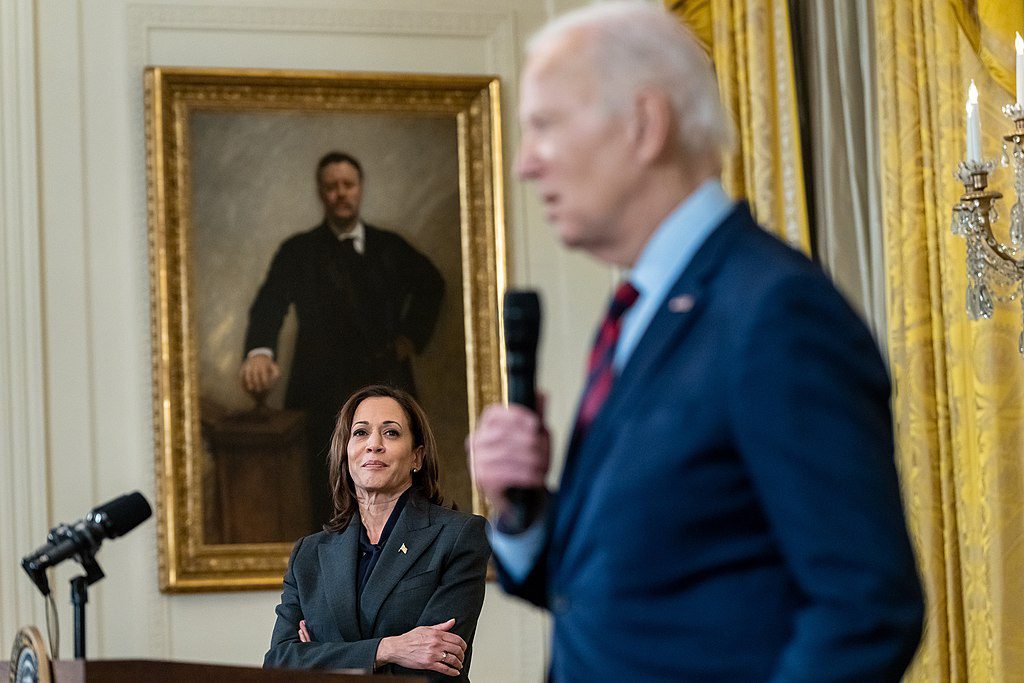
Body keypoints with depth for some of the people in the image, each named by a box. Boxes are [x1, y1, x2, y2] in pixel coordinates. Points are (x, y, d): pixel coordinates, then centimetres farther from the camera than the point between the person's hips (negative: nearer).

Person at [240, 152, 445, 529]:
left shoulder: (390, 247, 12)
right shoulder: (299, 252, 2)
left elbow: (430, 283, 29)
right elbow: (270, 303, -13)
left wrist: (412, 335, 14)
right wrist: (259, 351, -34)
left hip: (388, 383, 3)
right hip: (327, 393, -3)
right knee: (331, 508, -6)